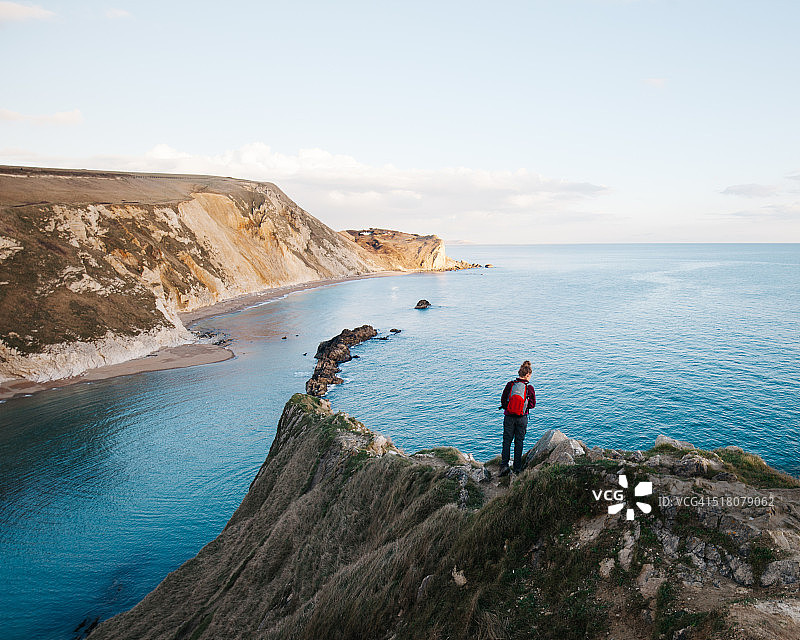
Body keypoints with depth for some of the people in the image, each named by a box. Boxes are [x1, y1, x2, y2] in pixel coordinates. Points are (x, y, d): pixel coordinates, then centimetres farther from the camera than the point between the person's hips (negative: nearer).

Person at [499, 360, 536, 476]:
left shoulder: (510, 385, -8)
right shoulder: (530, 388, -10)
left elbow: (503, 401, -3)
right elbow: (532, 404, -2)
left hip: (509, 417, 1)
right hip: (522, 418, 0)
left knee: (507, 441, 10)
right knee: (519, 442, 11)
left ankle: (504, 465, -2)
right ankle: (517, 467, 16)